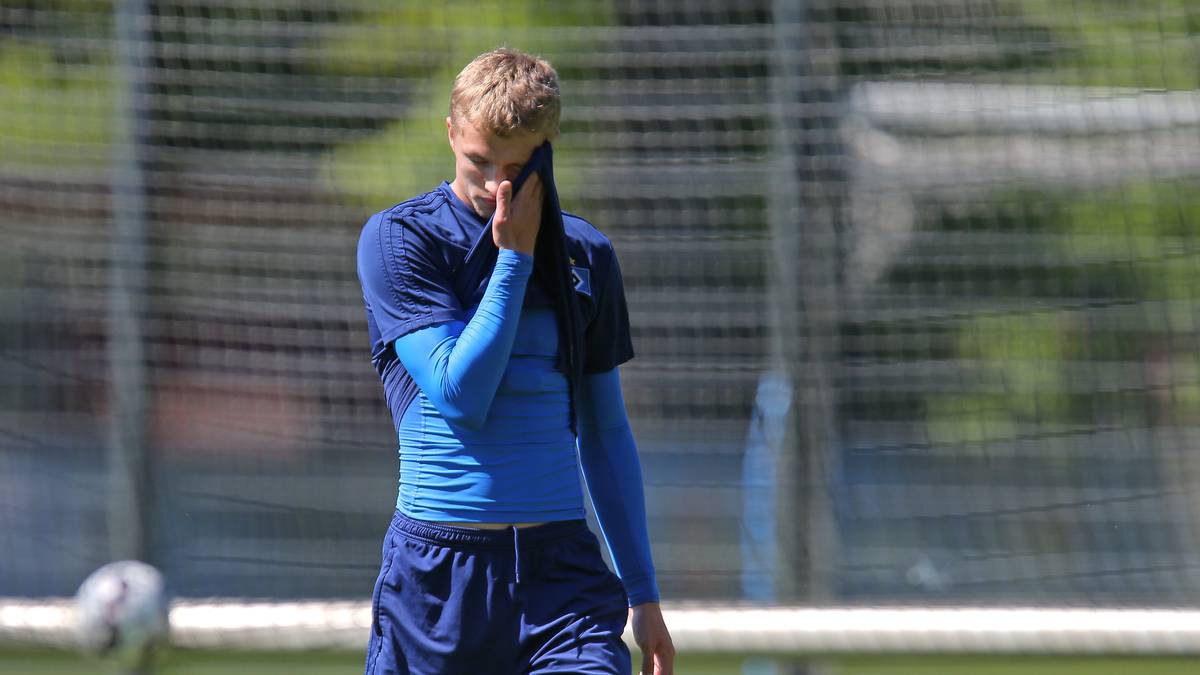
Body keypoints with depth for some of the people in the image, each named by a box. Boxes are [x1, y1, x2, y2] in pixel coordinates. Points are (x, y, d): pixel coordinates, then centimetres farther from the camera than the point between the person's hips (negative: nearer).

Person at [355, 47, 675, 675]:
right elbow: (460, 395, -13)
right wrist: (515, 257, -9)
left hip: (564, 569, 2)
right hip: (438, 569, -2)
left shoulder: (586, 256, 11)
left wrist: (641, 593, 16)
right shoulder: (396, 239, -1)